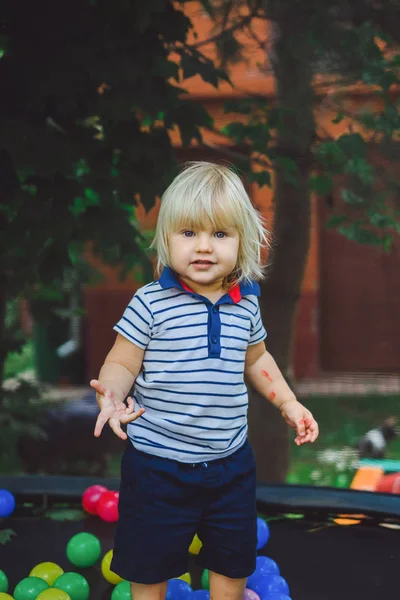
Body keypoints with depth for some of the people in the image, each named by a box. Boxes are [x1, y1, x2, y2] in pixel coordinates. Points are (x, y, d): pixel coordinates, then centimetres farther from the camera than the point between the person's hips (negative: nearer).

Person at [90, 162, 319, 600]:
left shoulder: (245, 304, 0)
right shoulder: (152, 303, -15)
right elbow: (121, 363, -13)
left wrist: (288, 403, 15)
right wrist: (111, 394, -34)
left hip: (230, 462, 4)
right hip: (158, 463, -4)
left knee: (234, 560, 20)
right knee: (149, 564, 11)